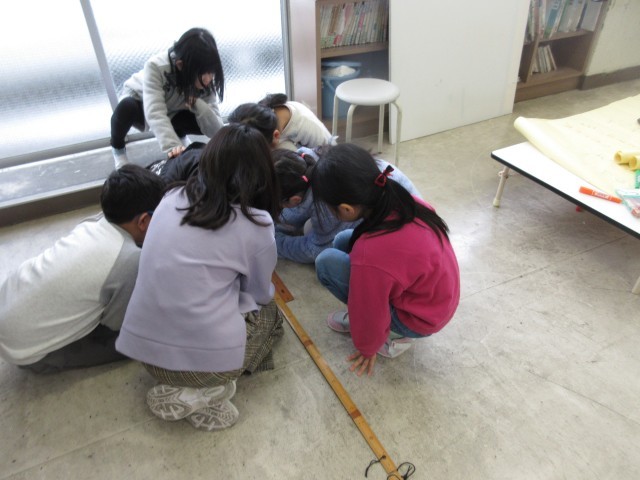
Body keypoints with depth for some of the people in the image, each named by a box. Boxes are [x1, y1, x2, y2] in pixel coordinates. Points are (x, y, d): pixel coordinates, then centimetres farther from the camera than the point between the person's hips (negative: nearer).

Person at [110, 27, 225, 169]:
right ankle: (118, 148, -5)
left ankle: (178, 134, 11)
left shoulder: (205, 80, -26)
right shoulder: (156, 67, -37)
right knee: (126, 107, -38)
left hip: (172, 113, 3)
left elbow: (217, 131, -29)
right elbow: (155, 114, -48)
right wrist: (174, 147, -63)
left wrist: (198, 104, -45)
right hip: (140, 103, -3)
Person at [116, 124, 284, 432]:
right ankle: (203, 394, 3)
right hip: (205, 358, -6)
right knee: (268, 312, 24)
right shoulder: (255, 222, -10)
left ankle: (182, 387, 9)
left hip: (143, 347, 6)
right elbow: (261, 293, 6)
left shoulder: (171, 199, 3)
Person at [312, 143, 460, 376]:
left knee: (327, 262, -14)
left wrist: (367, 348, 2)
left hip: (420, 318, -7)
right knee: (343, 241, 7)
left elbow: (370, 310, -19)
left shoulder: (370, 255, -37)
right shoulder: (404, 201, -16)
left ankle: (394, 333, 4)